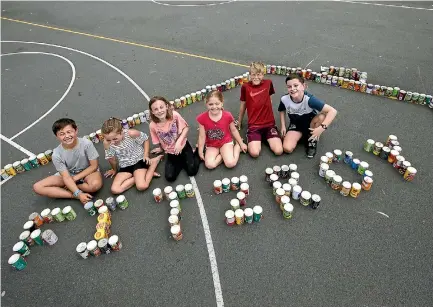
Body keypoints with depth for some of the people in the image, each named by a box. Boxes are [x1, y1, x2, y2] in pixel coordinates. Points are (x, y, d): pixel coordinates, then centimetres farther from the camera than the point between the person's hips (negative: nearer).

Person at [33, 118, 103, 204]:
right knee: (37, 187, -14)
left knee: (96, 184, -38)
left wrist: (75, 178, -17)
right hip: (68, 175, 3)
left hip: (88, 172, -2)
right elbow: (66, 177, -20)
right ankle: (75, 196, -20)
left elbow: (94, 165, -15)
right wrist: (79, 194, -33)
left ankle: (69, 187, -11)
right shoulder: (57, 154, -19)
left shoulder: (86, 143, -24)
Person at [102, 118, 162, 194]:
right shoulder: (107, 143, -17)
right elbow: (111, 158, 2)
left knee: (142, 186, -25)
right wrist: (114, 170, 16)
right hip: (125, 166, 4)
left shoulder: (131, 134, -26)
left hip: (138, 160, -4)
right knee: (115, 190, -14)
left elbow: (145, 139, -6)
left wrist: (146, 155, -11)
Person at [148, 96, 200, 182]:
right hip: (170, 152, 2)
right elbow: (158, 141, 0)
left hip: (183, 146, -2)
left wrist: (179, 142, -21)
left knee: (192, 171, -12)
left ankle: (196, 153, 15)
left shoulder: (174, 115, -23)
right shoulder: (152, 125, -19)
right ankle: (182, 161, 15)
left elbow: (186, 127, -11)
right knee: (170, 177, -9)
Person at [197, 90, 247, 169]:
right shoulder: (202, 118, -16)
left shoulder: (227, 116, -16)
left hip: (226, 142, -1)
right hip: (211, 145, 1)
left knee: (230, 163, -21)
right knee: (209, 165, -22)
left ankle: (237, 146, 7)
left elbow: (234, 130, 1)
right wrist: (200, 151, -1)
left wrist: (241, 143, 9)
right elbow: (202, 136, -6)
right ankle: (223, 154, 4)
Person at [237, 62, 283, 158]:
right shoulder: (245, 87, -3)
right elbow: (243, 105, 10)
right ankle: (257, 140, 9)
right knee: (254, 153, -23)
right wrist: (239, 122, 19)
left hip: (269, 123, 2)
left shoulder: (268, 83, 2)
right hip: (254, 125, -2)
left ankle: (266, 138, 11)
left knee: (278, 151, -17)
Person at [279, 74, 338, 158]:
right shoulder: (284, 99, -23)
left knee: (322, 116, -34)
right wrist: (283, 126, -4)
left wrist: (322, 127, -44)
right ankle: (302, 135, 8)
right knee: (287, 148, -23)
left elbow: (333, 111, -36)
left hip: (310, 124, 0)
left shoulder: (309, 99, -33)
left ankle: (312, 140, -8)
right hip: (296, 125, 0)